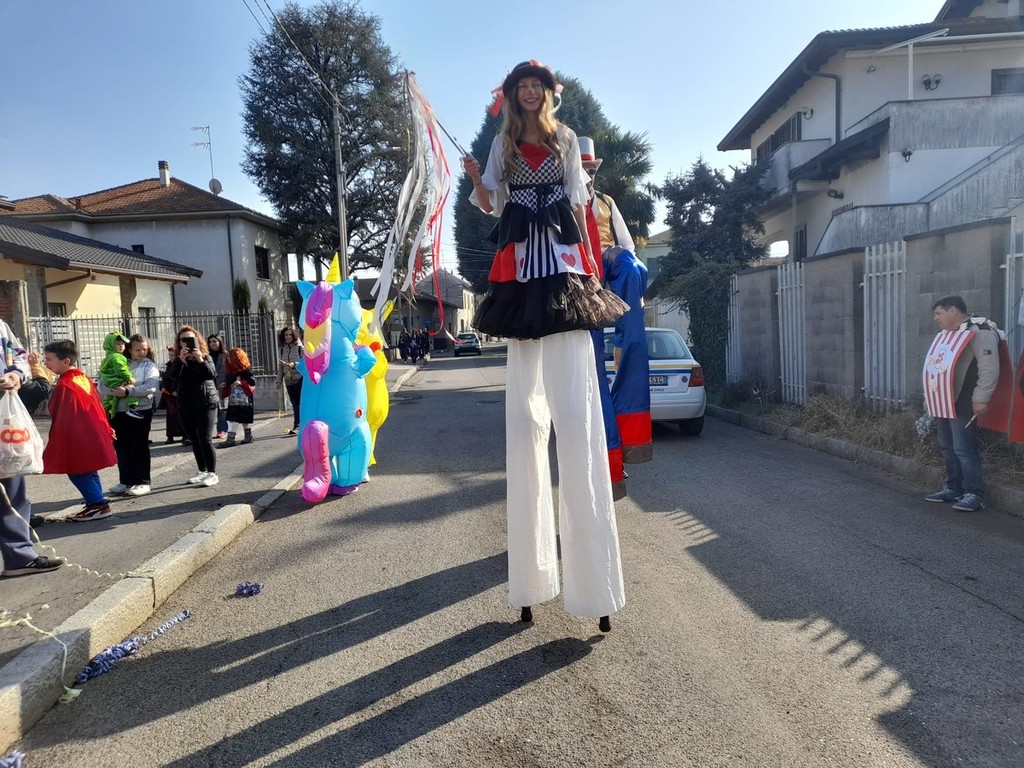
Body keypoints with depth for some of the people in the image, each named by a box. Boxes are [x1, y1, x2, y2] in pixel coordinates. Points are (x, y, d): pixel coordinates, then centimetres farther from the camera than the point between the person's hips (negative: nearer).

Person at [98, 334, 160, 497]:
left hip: (140, 411, -4)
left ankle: (143, 482, 6)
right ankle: (125, 481, 21)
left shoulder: (149, 366, 1)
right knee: (121, 448, 10)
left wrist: (127, 391, -22)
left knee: (140, 447, -1)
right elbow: (101, 384, 5)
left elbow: (151, 386, -16)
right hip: (118, 412, 5)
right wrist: (113, 391, -16)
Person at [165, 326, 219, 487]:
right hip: (185, 406, 4)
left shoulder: (205, 357, -1)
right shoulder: (177, 361, 4)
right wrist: (181, 359, -26)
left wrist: (200, 360, -29)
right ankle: (203, 472, 20)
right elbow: (172, 376, -15)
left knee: (204, 439, -11)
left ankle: (212, 473, -4)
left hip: (206, 403, -4)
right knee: (194, 440, 9)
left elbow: (212, 374, -16)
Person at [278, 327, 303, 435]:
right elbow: (281, 367, 17)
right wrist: (279, 380, 15)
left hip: (300, 378, -4)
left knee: (301, 402, -6)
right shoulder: (282, 350, 12)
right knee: (295, 404, 5)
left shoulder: (300, 348, -2)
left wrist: (294, 364, -19)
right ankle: (296, 426, 8)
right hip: (289, 380, 4)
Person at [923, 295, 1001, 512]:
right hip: (943, 405, 9)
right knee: (947, 448, 14)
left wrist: (980, 398, -22)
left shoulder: (979, 331, -12)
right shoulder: (946, 334, 19)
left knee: (964, 449, -9)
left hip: (963, 405, -9)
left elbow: (989, 368, -19)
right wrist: (930, 397, 23)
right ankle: (953, 488, 23)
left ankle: (975, 494, -3)